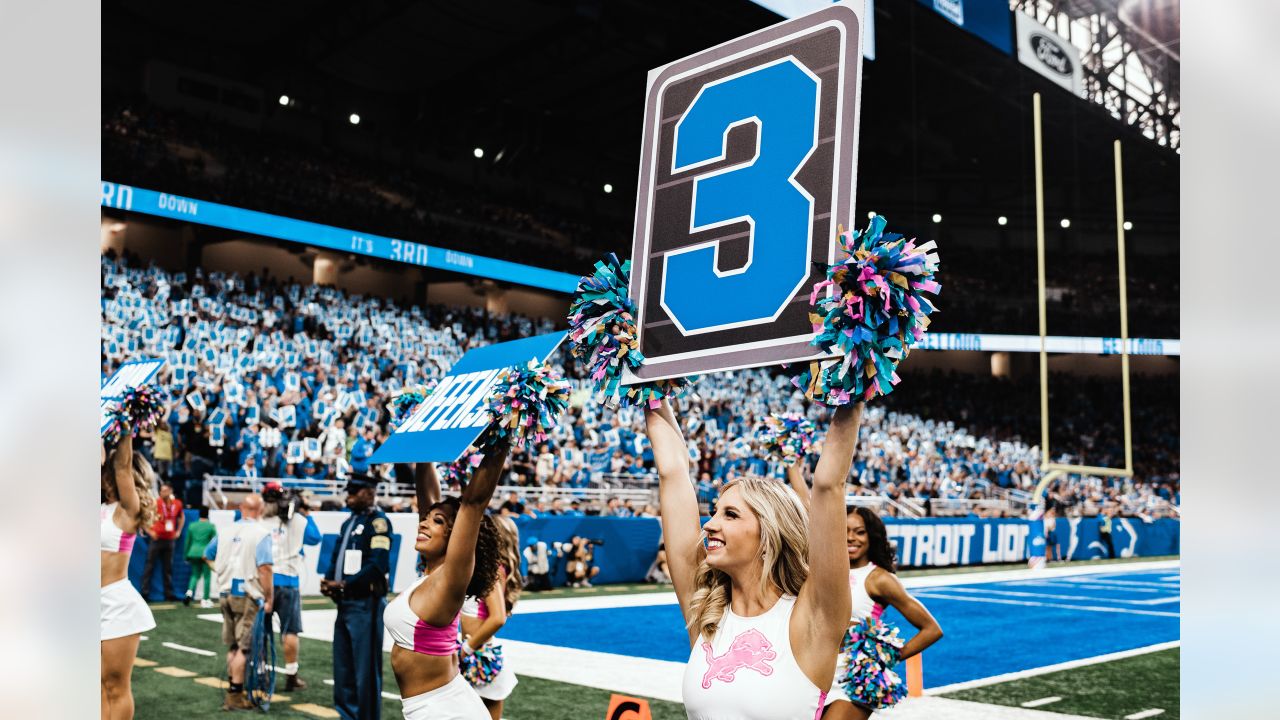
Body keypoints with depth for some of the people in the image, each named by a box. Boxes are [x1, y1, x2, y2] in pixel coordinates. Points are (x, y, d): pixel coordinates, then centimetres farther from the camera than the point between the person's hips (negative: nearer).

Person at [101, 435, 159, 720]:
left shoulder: (127, 510, -6)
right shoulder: (101, 508, 10)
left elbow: (122, 465, -11)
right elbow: (102, 462, 11)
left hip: (117, 603, -7)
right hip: (99, 602, 7)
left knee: (117, 687, 0)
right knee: (103, 686, 10)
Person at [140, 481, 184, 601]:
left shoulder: (177, 504, 3)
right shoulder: (156, 503, -9)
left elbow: (182, 517, 22)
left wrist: (178, 531, 13)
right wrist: (150, 531, -12)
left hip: (169, 540, 4)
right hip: (157, 539, -4)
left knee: (168, 567, 9)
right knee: (150, 565, -2)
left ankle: (169, 593, 15)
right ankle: (145, 591, 2)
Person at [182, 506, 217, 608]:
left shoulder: (192, 525, 6)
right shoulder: (211, 526, -5)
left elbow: (187, 542, 10)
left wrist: (186, 556, 19)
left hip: (193, 553, 4)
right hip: (206, 554, -4)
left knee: (195, 574, 19)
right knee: (207, 576, 4)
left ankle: (190, 591, -5)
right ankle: (205, 600, 6)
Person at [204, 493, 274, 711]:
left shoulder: (226, 531, 6)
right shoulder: (262, 533, -14)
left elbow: (207, 556, 19)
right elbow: (264, 568, -21)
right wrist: (269, 599, -14)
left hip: (226, 593, 6)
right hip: (248, 596, -6)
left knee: (233, 646, 17)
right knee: (243, 647, 0)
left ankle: (234, 690, 26)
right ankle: (235, 695, 1)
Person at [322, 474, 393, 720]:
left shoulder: (377, 521, -10)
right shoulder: (349, 522, 17)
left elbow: (378, 566, -19)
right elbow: (336, 558, 20)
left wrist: (344, 585, -18)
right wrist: (328, 582, 1)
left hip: (365, 604, -9)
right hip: (344, 603, 9)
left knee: (366, 669, -3)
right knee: (343, 666, 15)